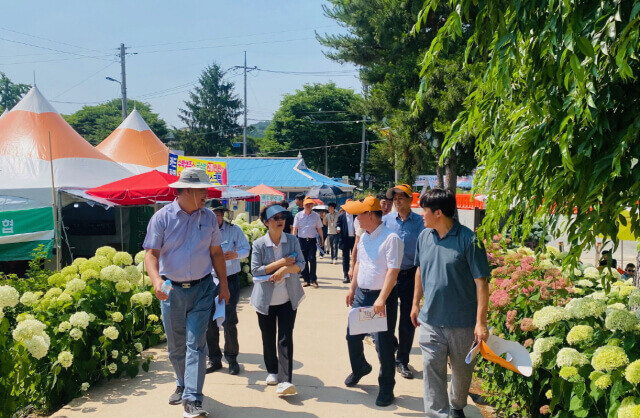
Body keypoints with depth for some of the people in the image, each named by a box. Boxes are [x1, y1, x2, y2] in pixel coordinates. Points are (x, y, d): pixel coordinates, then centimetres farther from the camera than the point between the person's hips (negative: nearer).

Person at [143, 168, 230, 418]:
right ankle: (182, 385, 38)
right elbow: (151, 253, -10)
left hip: (202, 289, 1)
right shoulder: (162, 217, -7)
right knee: (175, 346, 14)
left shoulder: (209, 217, 3)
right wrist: (156, 280, -27)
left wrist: (224, 284, 9)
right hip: (171, 290, 0)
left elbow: (216, 252, 10)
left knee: (196, 344, -5)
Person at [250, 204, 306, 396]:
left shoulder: (292, 241, -1)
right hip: (266, 299, 0)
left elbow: (300, 264, -4)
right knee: (268, 338, 13)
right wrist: (280, 262, -18)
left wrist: (284, 270, -23)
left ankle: (285, 381, -8)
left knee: (286, 338, -6)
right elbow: (255, 270, -13)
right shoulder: (259, 244, -7)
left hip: (288, 299, 0)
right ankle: (272, 371, 34)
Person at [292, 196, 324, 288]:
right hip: (302, 240, 1)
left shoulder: (316, 216, 6)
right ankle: (306, 280, 14)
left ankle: (313, 279, 1)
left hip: (312, 240, -1)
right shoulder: (298, 215, 4)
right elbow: (295, 229, 5)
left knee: (312, 259, -9)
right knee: (303, 260, 4)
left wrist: (322, 239, 8)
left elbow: (319, 228, 11)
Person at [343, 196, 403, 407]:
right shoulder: (364, 237, 8)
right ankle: (359, 368, 45)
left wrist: (381, 299, -25)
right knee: (352, 336, 18)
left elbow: (393, 271, -22)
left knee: (383, 344, 0)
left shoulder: (390, 238, -18)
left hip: (382, 297, -8)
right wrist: (352, 288, 17)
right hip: (361, 294, 8)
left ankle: (386, 387, 19)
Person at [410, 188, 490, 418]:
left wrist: (481, 322, -17)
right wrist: (415, 303, 16)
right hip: (431, 319, 3)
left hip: (462, 322, -3)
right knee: (432, 368, 1)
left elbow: (481, 282, -15)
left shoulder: (468, 240, -16)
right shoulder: (424, 237, 0)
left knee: (462, 370, 17)